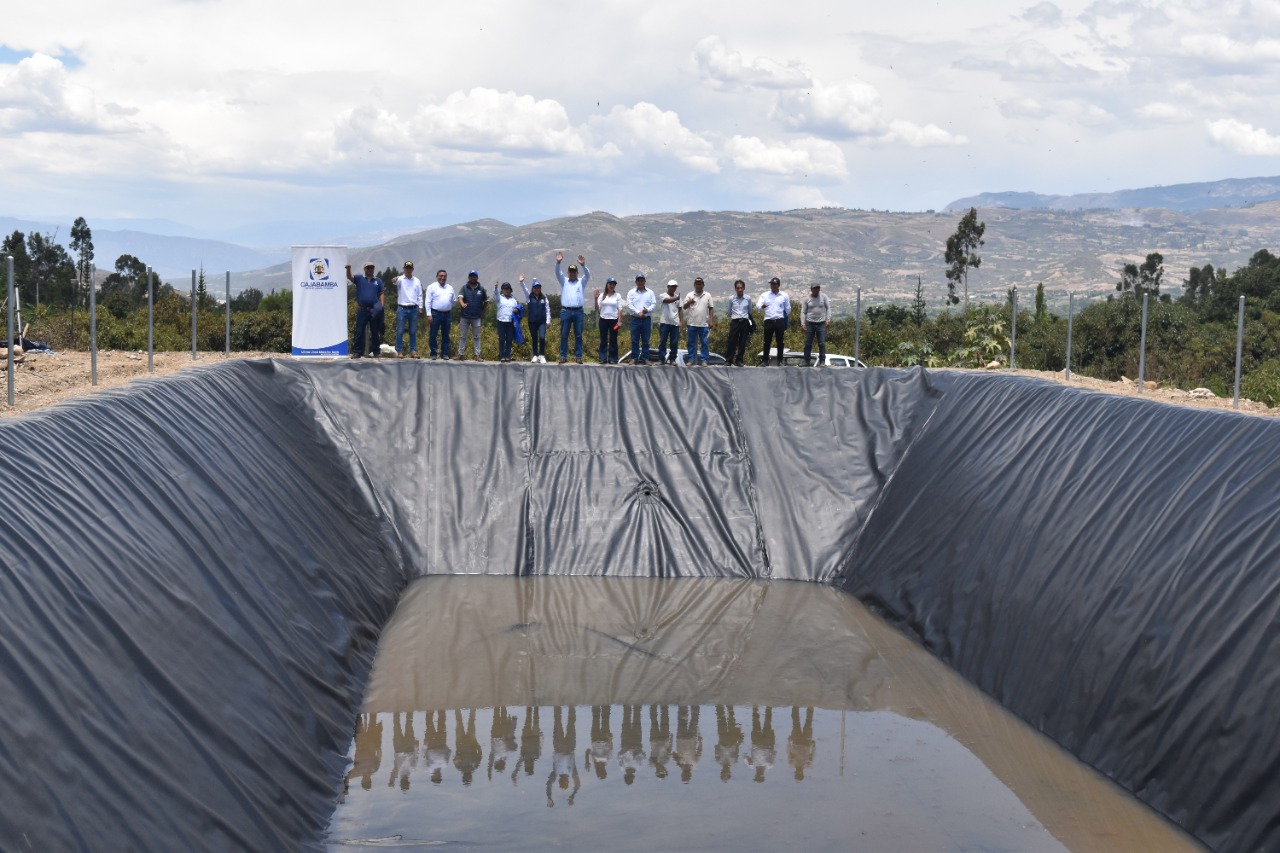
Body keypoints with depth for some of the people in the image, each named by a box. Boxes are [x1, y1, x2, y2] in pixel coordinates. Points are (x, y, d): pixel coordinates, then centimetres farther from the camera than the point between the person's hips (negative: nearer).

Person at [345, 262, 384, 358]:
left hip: (374, 310, 1)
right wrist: (348, 269, -27)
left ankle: (376, 352, 9)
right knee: (359, 332, -1)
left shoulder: (378, 281, 13)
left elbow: (381, 294, 11)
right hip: (362, 310, -1)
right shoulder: (359, 279, 9)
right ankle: (357, 352, 1)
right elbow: (350, 277, -6)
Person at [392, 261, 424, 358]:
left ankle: (413, 351, 10)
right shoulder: (400, 279, 0)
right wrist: (395, 279, -49)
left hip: (414, 309, 3)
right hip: (402, 309, -3)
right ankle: (399, 351, 1)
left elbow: (420, 295, 12)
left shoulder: (417, 281, 10)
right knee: (400, 331, -2)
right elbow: (396, 281, -25)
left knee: (413, 332, 6)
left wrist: (420, 308, 5)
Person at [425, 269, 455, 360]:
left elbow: (453, 301, 20)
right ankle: (433, 354, 5)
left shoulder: (450, 288, 13)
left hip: (447, 314, 4)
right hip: (435, 314, -4)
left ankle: (445, 353, 12)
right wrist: (429, 315, -11)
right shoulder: (432, 287, 0)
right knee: (433, 335, -1)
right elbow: (428, 302, -5)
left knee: (446, 335, 7)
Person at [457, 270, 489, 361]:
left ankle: (477, 355, 5)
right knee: (462, 336, 5)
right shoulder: (464, 288, 0)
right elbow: (460, 297, -16)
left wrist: (482, 311, 10)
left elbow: (486, 301, 15)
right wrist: (462, 304, -36)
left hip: (476, 317, 0)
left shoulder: (481, 289, 4)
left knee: (476, 337, 3)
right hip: (465, 316, 0)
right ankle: (461, 354, 9)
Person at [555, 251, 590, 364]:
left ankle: (578, 356, 4)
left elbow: (587, 275, -6)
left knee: (578, 336, 1)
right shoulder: (564, 282, 13)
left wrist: (583, 265, -25)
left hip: (578, 311, 0)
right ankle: (563, 356, 5)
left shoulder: (581, 282, 12)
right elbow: (558, 273, -3)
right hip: (566, 311, 0)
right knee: (564, 335, 1)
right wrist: (558, 263, -21)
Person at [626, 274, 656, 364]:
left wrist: (648, 310, -14)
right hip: (635, 319, -1)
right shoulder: (632, 292, 6)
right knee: (634, 340, -1)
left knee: (646, 340, 2)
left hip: (647, 319, 1)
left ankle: (645, 358, 6)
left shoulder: (650, 292, 10)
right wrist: (638, 312, -13)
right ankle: (634, 358, 3)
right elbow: (629, 305, -3)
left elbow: (654, 304, 5)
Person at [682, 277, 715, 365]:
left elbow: (711, 308, 8)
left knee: (705, 343, -1)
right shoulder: (690, 295, 6)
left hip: (704, 324, 0)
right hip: (692, 324, 0)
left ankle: (704, 360, 2)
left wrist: (711, 320, 0)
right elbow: (684, 307, 0)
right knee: (692, 342, 3)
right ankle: (691, 359, 8)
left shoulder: (707, 295, 8)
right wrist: (689, 302, -22)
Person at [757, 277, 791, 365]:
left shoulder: (784, 296, 8)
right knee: (767, 341, 1)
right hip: (768, 321, 0)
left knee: (780, 342, 3)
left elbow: (788, 310, 17)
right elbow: (758, 305, -7)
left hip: (780, 321, 0)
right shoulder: (764, 295, 7)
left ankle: (780, 361, 8)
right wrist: (762, 306, -28)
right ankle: (766, 361, 6)